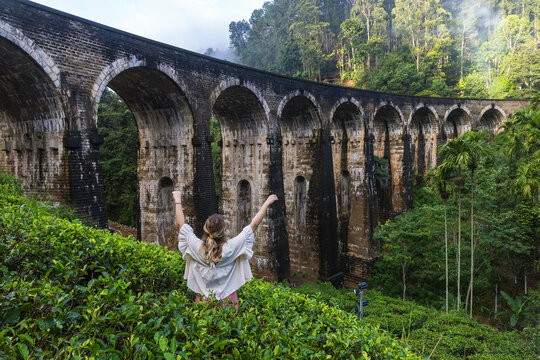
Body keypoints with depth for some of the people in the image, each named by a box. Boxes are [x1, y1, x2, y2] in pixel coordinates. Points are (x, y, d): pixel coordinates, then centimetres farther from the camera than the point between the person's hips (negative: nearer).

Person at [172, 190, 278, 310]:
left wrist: (178, 200, 10)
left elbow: (181, 224, -2)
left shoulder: (197, 248, -15)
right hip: (227, 302, -1)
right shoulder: (230, 248, -18)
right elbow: (253, 225, -11)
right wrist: (267, 203, -2)